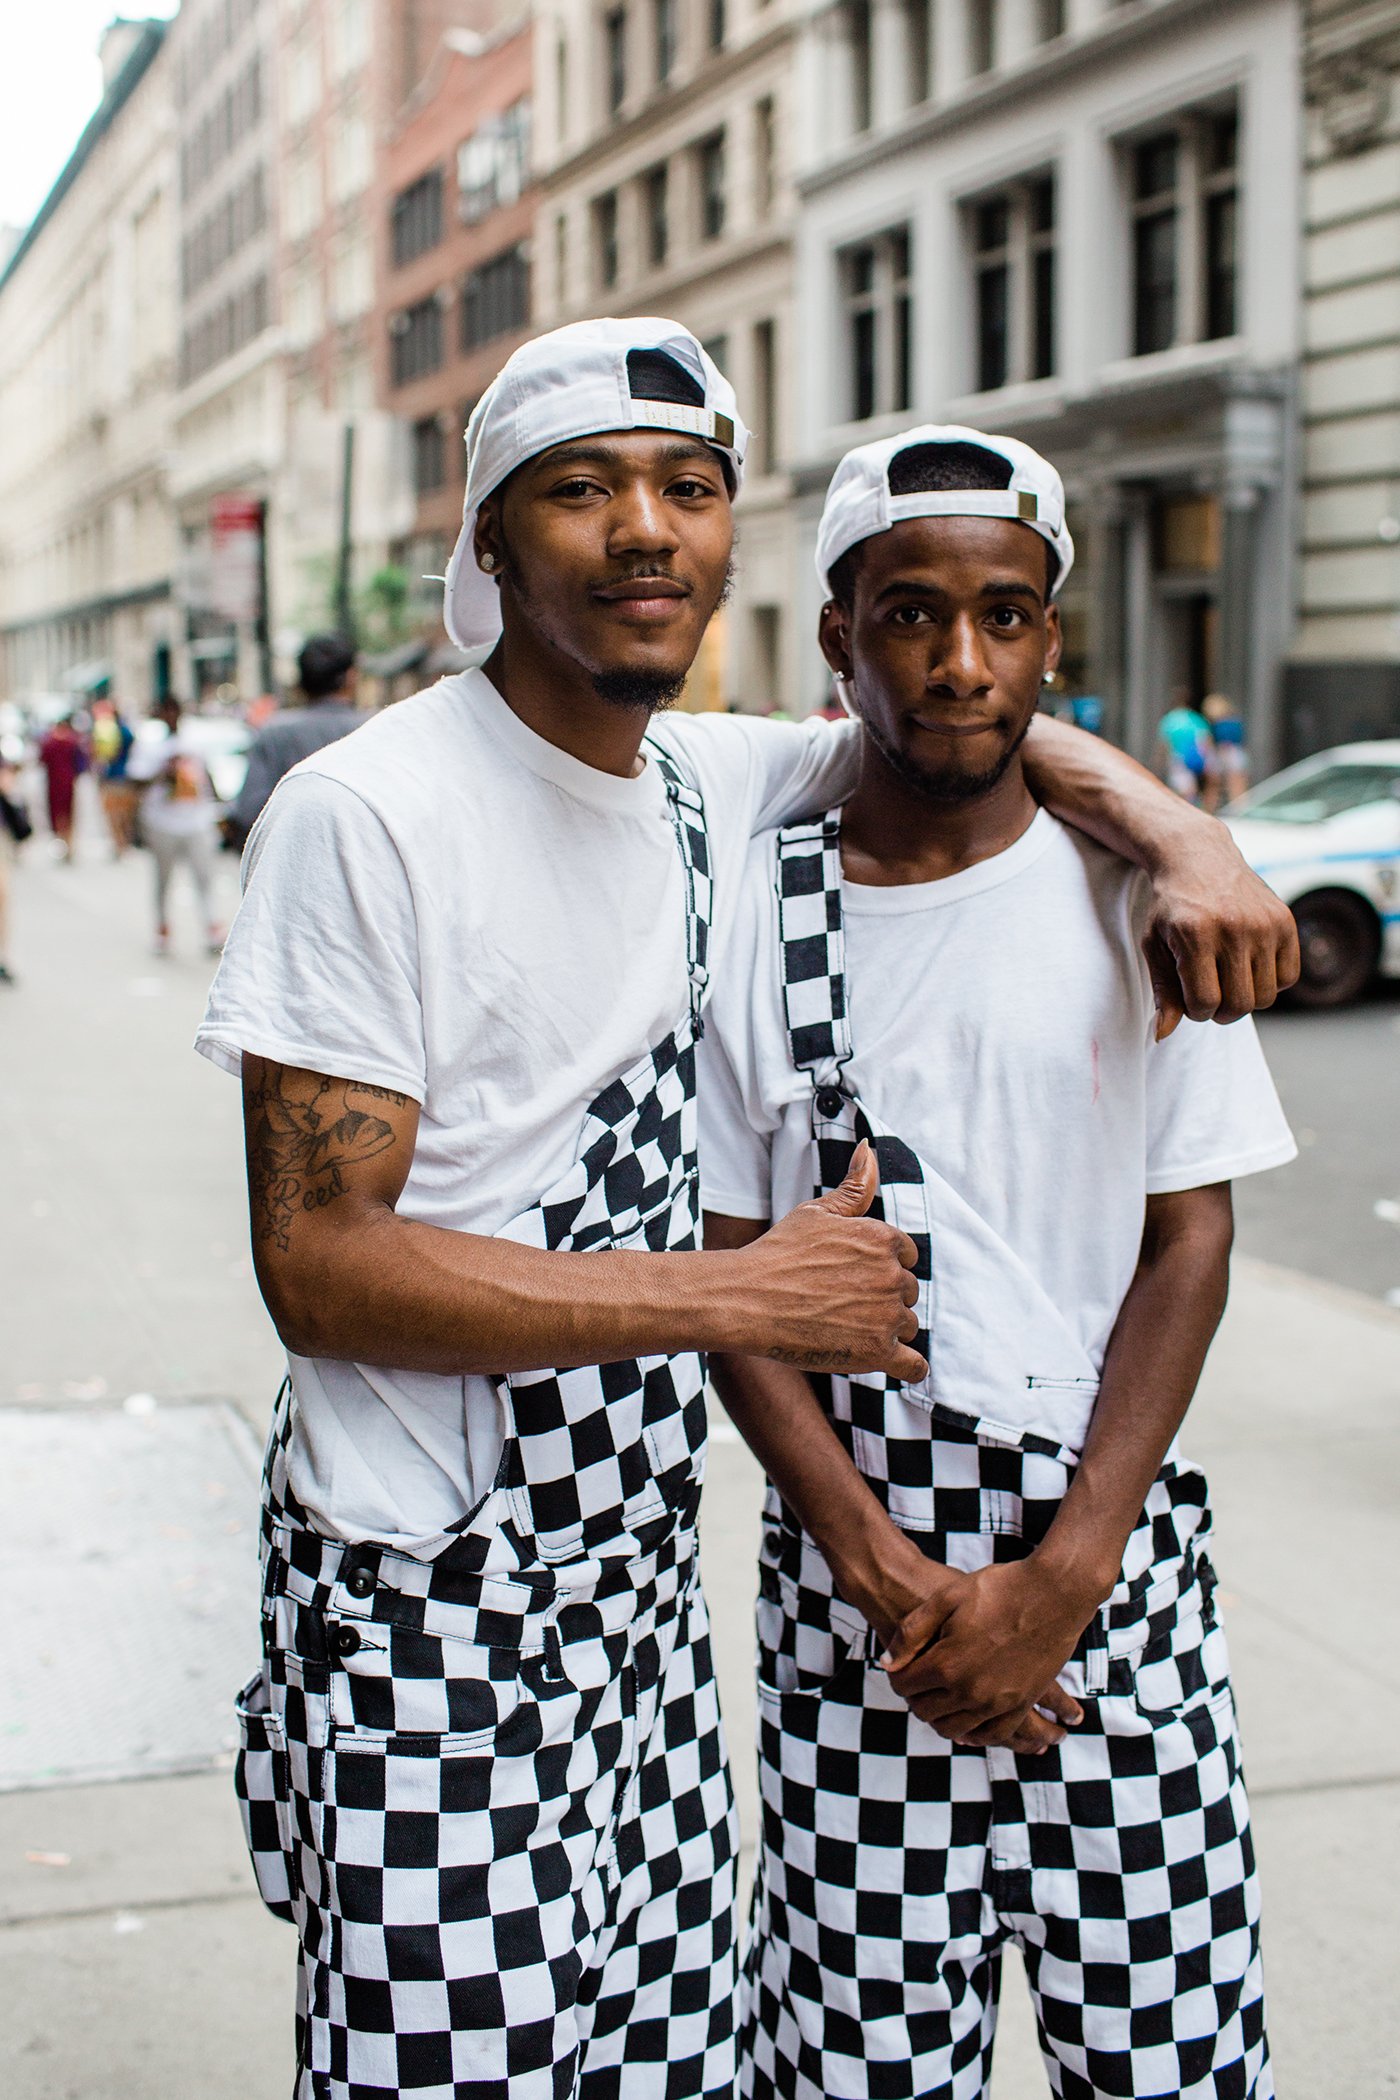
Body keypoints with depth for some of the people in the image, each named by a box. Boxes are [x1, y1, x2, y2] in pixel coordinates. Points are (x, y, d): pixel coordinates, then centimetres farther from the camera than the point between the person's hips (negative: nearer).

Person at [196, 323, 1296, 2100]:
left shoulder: (714, 785, 5)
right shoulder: (366, 814, -13)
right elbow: (319, 1260, -17)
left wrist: (1181, 834, -1)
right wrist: (747, 1297, -17)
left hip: (643, 1579, 6)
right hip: (428, 1608, -6)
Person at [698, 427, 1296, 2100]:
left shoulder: (1131, 892, 1)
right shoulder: (756, 913, 1)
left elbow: (1189, 1241, -1)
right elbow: (730, 1274, 1)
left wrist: (1060, 1578, -9)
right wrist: (883, 1568, -9)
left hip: (1109, 1552, 0)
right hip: (848, 1551, 0)